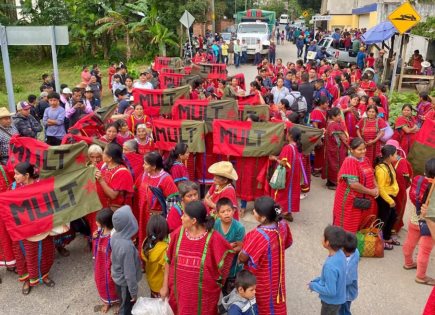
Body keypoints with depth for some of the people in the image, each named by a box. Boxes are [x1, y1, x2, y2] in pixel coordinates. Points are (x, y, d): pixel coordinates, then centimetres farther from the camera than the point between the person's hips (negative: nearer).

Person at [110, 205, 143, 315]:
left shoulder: (115, 236, -13)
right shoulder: (127, 246, -37)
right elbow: (129, 273, -27)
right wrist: (134, 292, -14)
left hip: (117, 278, 7)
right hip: (125, 282, -7)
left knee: (124, 305, 30)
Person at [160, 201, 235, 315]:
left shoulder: (213, 238, -18)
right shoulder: (178, 233, -7)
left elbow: (228, 253, -4)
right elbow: (169, 260, 3)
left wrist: (218, 281, 1)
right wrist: (165, 285, 7)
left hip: (203, 293, -3)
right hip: (179, 290, 3)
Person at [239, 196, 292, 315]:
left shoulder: (258, 235, -36)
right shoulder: (282, 225, -16)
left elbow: (243, 258, -23)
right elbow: (287, 243, 5)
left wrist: (240, 253, -1)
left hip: (261, 281, -6)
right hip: (276, 276, 6)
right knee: (276, 304, 26)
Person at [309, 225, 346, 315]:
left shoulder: (330, 266, -37)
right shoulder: (340, 254, -10)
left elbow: (330, 291, -29)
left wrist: (314, 286, -15)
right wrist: (317, 280, 3)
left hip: (331, 302, -8)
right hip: (337, 299, 8)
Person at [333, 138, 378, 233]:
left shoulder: (365, 159, 6)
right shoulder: (349, 162, -20)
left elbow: (371, 175, 14)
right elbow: (353, 184, -25)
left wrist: (376, 188, -5)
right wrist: (370, 192, -16)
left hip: (365, 199, 8)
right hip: (351, 200, -8)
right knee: (349, 226, 5)